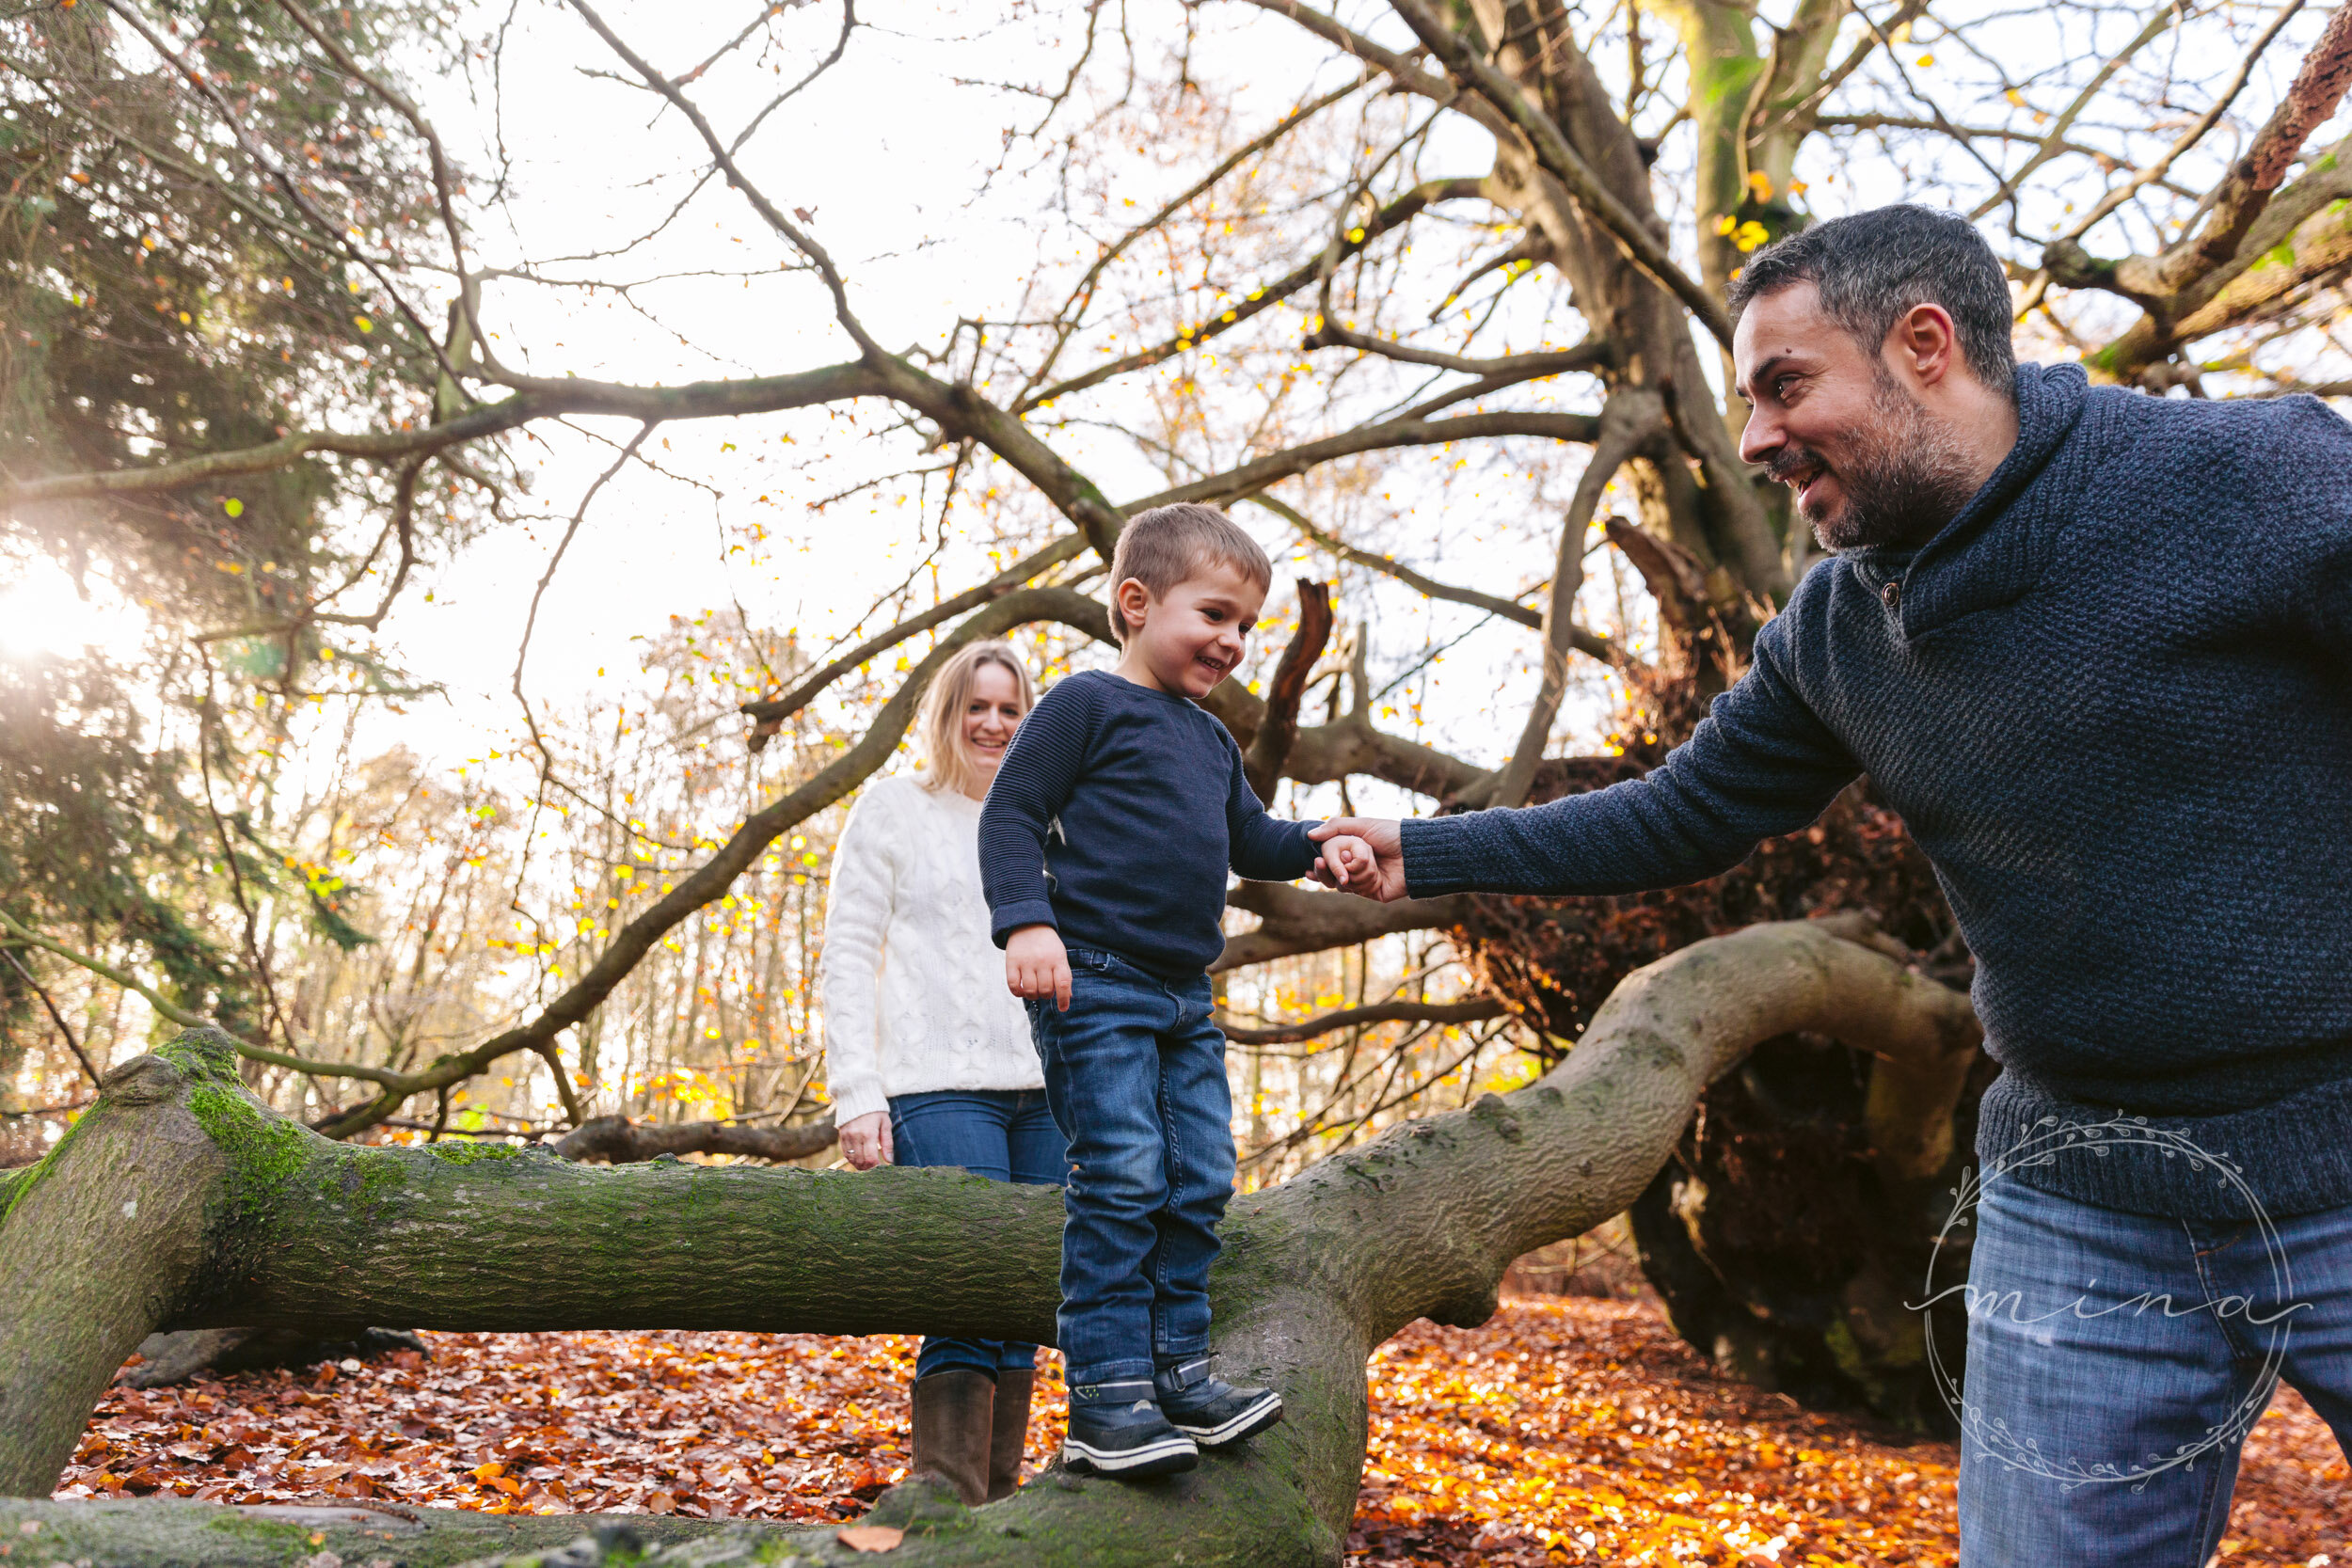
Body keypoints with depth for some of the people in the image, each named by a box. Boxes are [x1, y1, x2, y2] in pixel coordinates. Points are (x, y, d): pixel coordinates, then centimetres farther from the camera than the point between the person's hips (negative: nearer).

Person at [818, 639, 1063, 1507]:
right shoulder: (893, 807, 7)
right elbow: (847, 958, 1)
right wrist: (856, 1094, -8)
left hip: (1043, 1092, 5)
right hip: (941, 1088, -5)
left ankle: (998, 1510, 16)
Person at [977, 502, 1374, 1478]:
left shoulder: (1212, 742, 20)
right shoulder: (1088, 704, -4)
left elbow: (1249, 841, 28)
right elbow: (1011, 812, -9)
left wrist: (1317, 847, 7)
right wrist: (1027, 922, -23)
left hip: (1184, 997, 8)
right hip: (1095, 985, -8)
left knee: (1199, 1186, 8)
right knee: (1122, 1183, -10)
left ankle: (1178, 1376, 19)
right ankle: (1105, 1401, -2)